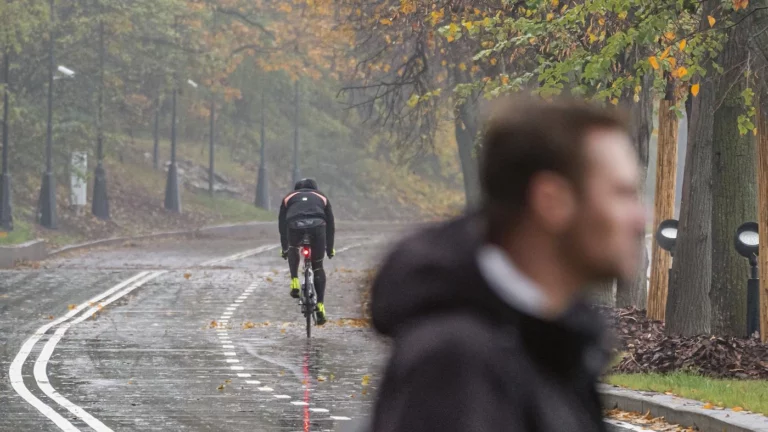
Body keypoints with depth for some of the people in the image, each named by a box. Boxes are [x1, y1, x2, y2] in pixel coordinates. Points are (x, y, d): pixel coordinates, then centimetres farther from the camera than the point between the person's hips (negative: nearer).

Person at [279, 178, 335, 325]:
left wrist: (284, 249, 44)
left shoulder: (289, 198, 35)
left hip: (295, 226, 0)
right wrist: (330, 249, 46)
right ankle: (320, 305, 8)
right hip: (317, 225, 0)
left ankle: (294, 281, 17)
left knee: (293, 249, 35)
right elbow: (330, 225, 37)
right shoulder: (321, 197, 36)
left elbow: (282, 224, 36)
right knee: (318, 267, 15)